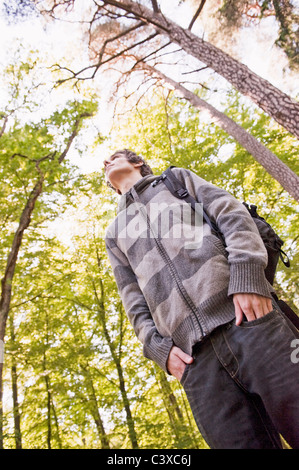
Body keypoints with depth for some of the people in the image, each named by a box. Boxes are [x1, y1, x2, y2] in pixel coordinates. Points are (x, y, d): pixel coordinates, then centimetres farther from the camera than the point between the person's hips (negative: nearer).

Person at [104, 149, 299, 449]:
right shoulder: (114, 234, 27)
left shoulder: (178, 177, 22)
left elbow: (232, 213, 6)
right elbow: (133, 298, 17)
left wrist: (246, 276, -11)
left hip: (245, 314, -1)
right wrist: (158, 346, 0)